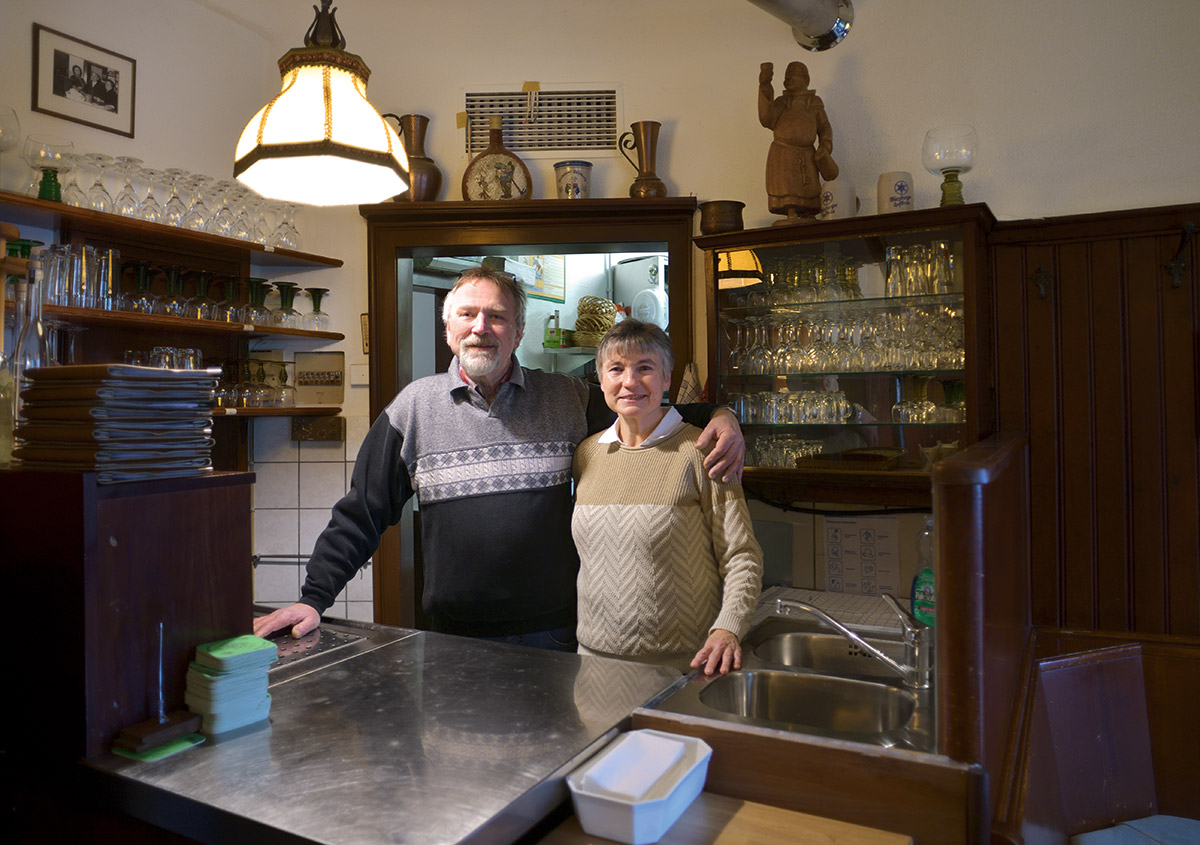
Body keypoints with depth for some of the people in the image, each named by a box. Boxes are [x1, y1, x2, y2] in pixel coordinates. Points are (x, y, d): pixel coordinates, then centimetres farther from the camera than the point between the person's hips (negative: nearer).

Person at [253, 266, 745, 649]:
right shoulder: (414, 406, 1)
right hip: (455, 637, 0)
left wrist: (718, 417, -8)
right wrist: (313, 599, -3)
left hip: (553, 634, 1)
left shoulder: (567, 399, 2)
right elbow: (361, 514, 3)